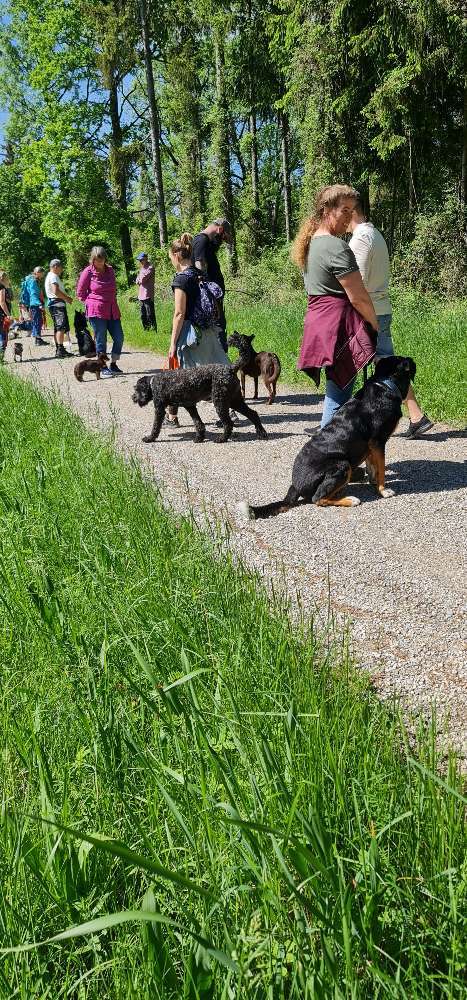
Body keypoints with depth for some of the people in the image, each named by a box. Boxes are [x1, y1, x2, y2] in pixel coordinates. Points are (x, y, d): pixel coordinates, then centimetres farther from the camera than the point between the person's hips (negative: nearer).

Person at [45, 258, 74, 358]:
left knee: (57, 328, 12)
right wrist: (67, 298, -11)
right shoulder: (54, 276, -9)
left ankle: (58, 350, 14)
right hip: (57, 304, -11)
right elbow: (56, 291, -21)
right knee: (62, 327, -17)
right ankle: (60, 350, -24)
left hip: (53, 304, 11)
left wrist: (66, 297, 15)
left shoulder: (50, 276, 24)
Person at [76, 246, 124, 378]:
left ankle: (113, 365, 18)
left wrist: (112, 301, 15)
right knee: (101, 340, -1)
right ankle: (103, 368, 8)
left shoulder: (110, 271, 8)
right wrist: (91, 303, 2)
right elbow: (80, 292, 2)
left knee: (119, 338, 3)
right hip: (96, 312, -5)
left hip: (112, 311, 5)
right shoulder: (88, 272, -5)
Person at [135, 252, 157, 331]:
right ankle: (145, 329, 20)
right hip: (141, 295, 9)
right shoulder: (142, 268, 18)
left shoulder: (150, 268, -8)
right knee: (143, 316, 12)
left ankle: (154, 329, -6)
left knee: (150, 315, -9)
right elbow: (137, 281, 16)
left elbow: (142, 279, -15)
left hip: (148, 295, -9)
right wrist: (139, 280, -3)